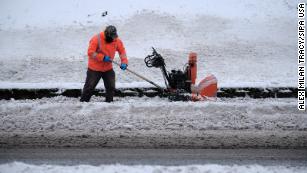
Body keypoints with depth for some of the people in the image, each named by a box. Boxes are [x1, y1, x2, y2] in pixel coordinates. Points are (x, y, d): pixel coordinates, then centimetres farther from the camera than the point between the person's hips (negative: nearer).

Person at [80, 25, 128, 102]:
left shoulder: (116, 40, -6)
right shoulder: (96, 39, -21)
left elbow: (122, 51, 2)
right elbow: (90, 52, -22)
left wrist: (124, 62, -13)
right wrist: (103, 57, -25)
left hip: (108, 68, 4)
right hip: (94, 68, -4)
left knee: (111, 87, 6)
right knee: (90, 87, 4)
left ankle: (109, 102, 22)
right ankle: (83, 101, 18)